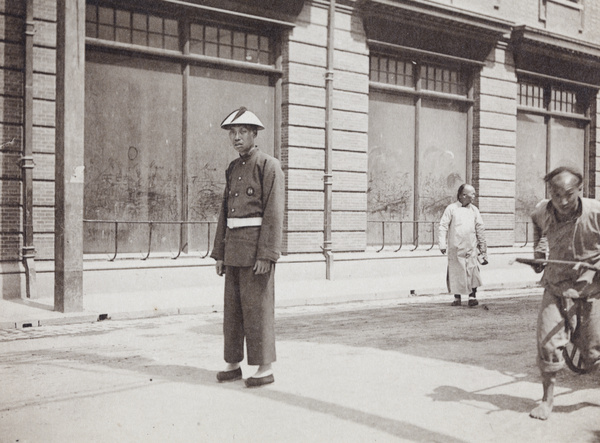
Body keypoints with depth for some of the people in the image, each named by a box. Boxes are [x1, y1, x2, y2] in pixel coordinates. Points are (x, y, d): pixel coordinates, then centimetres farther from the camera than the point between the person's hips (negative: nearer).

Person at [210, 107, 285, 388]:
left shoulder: (269, 166, -7)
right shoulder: (233, 169, 16)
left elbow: (274, 213, -14)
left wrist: (266, 255, -20)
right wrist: (219, 253, 13)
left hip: (257, 247, -7)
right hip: (234, 247, 8)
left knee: (257, 308, -3)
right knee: (232, 308, 10)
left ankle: (265, 368, 6)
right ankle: (233, 364, 19)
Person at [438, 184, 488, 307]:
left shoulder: (474, 210, 11)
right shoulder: (451, 208, 2)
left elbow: (480, 228, 14)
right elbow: (443, 226, 0)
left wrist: (482, 246, 13)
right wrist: (442, 243, -7)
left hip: (471, 247, 2)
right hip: (455, 247, -2)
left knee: (473, 271, -8)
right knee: (455, 271, 2)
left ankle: (472, 296, -3)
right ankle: (457, 297, 12)